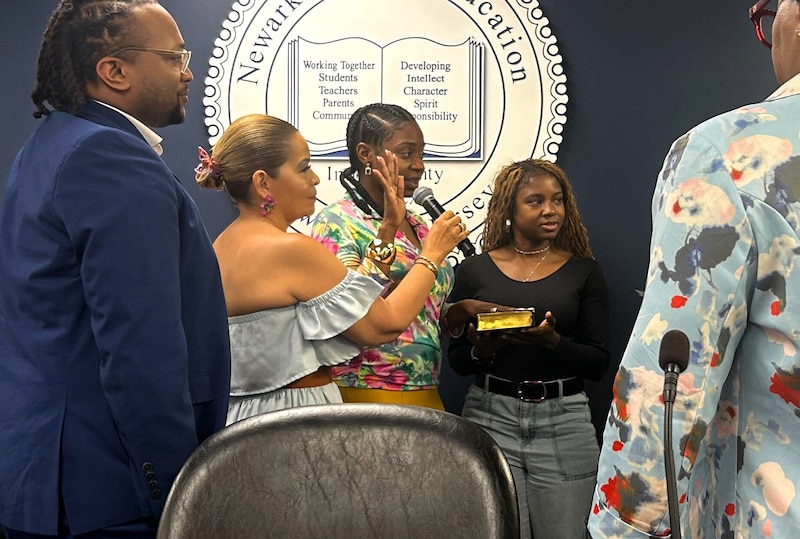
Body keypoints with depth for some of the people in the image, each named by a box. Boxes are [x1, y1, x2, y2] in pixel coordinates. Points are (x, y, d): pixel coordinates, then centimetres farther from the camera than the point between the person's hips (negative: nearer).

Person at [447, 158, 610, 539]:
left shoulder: (584, 271, 3)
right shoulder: (474, 270, 3)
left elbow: (599, 362, -2)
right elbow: (456, 360, 5)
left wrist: (553, 342, -19)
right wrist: (481, 349, -16)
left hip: (563, 421, 1)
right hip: (490, 418, 0)